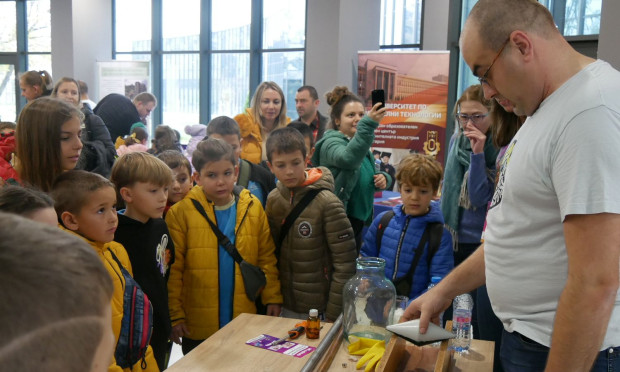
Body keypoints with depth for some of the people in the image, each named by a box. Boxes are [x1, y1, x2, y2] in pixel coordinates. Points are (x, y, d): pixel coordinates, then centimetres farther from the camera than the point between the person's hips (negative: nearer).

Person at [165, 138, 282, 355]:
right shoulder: (181, 213, -9)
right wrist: (175, 315, -8)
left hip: (243, 321, 2)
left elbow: (266, 258, 5)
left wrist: (272, 297, -1)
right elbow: (173, 270, -8)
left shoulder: (253, 208, 0)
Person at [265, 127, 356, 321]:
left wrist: (334, 313, -13)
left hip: (319, 309, -4)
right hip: (285, 306, 4)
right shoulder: (273, 199, 0)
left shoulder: (327, 203, -16)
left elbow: (345, 262, -14)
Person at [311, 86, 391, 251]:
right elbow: (349, 158, -35)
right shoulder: (331, 143, -13)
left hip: (358, 222, 9)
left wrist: (383, 178, -3)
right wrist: (369, 124, -44)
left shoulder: (357, 143, 13)